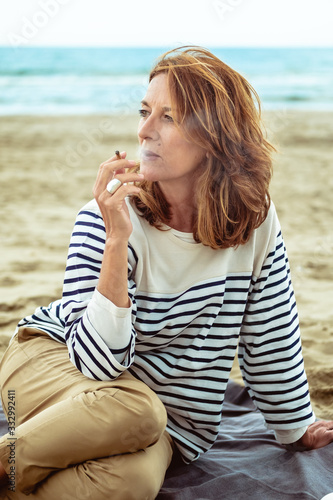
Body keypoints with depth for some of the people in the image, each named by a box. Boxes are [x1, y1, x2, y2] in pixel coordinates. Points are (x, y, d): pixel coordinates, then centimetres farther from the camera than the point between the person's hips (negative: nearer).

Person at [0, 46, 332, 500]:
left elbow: (270, 338, 3)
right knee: (134, 410, -37)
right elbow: (97, 360, -26)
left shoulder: (254, 220, -11)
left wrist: (296, 427, 13)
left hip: (164, 415, 2)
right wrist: (117, 241, -35)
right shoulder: (109, 216, -18)